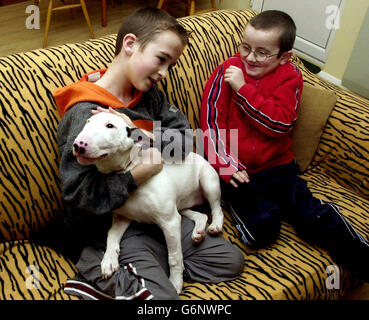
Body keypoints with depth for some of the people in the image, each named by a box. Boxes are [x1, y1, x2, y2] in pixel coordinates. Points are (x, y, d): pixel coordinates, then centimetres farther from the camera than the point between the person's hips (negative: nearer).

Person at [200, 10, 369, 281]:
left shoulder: (290, 76, 3)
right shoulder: (228, 71, 1)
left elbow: (280, 123, -13)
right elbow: (212, 122, -3)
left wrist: (243, 89, -15)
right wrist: (227, 166, -14)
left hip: (276, 166, 2)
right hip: (237, 169, -1)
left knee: (312, 216, -10)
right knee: (262, 229, -24)